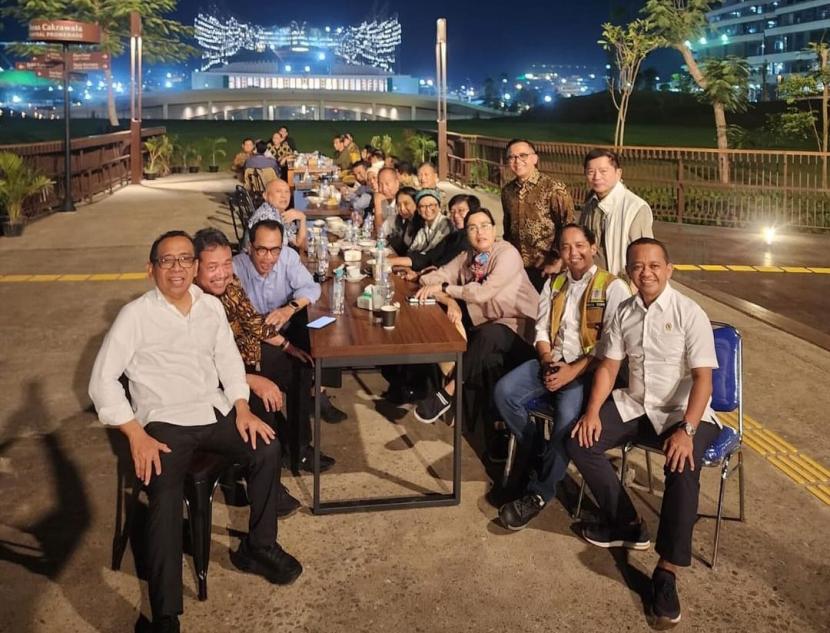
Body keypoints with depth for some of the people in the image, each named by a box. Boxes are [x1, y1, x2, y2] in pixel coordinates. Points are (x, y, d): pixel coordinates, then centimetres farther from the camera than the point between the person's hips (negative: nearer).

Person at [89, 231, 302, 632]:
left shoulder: (211, 306, 9)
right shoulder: (135, 315, -6)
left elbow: (228, 359, 14)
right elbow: (102, 380, -8)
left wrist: (242, 409, -1)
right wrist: (136, 436, -16)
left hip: (215, 411, 5)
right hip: (164, 421, -5)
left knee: (267, 448, -15)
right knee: (165, 499, -26)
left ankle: (258, 548, 4)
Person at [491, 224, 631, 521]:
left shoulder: (613, 287, -3)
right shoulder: (554, 284, 17)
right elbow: (541, 329, 14)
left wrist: (573, 371, -19)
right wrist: (548, 361, -7)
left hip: (588, 368, -6)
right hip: (552, 361, 6)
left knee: (568, 415, -33)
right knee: (504, 392, -19)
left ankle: (539, 492, -14)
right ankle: (534, 455, 2)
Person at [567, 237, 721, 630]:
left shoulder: (689, 313, -12)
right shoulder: (624, 313, 3)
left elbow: (703, 377, -15)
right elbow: (608, 367, 7)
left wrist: (686, 429, -27)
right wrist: (593, 411, -8)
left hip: (682, 412, -5)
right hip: (635, 406, 5)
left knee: (683, 469, -32)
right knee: (579, 442, -12)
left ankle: (667, 571, -20)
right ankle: (627, 525, 2)